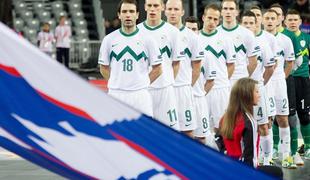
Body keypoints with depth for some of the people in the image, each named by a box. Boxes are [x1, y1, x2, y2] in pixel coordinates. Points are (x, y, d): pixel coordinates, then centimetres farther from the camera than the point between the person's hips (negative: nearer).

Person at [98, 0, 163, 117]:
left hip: (140, 95, -1)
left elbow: (157, 69, 6)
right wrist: (117, 84, 5)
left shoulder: (147, 39, 1)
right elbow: (104, 68, 13)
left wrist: (143, 84, 2)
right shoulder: (109, 39, 4)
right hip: (116, 94, 1)